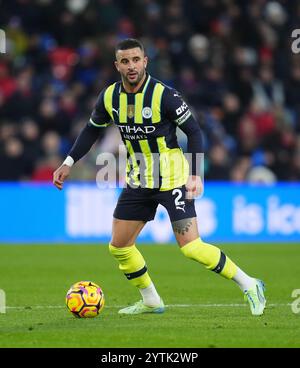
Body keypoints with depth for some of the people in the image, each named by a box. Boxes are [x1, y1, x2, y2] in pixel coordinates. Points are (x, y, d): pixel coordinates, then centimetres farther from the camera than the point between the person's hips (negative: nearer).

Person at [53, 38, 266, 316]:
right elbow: (93, 130, 15)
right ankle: (150, 301, 24)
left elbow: (194, 131, -11)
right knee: (119, 246, 6)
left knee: (191, 247, -15)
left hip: (172, 179, -6)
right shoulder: (109, 97, -2)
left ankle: (249, 286, 0)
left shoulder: (164, 95, -19)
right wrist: (69, 163, 9)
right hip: (138, 181, 6)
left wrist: (195, 174, -19)